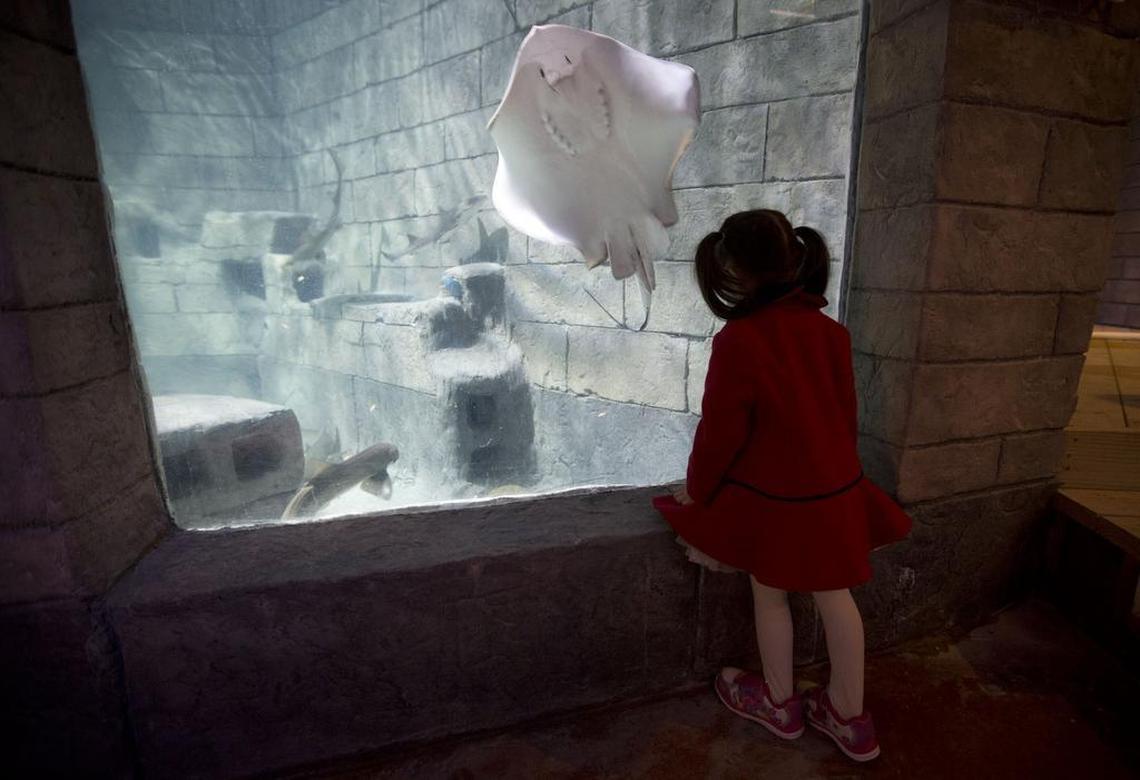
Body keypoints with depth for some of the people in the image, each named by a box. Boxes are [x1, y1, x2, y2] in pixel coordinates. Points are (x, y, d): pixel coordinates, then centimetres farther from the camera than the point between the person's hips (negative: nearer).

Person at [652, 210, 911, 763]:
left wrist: (696, 489, 0)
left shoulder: (738, 340, -22)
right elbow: (845, 409, 9)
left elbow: (721, 430, -16)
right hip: (835, 488, 6)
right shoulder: (828, 329, -1)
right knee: (834, 595, 19)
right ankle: (849, 716, 37)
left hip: (771, 495, -6)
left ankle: (779, 703, 38)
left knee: (769, 596, 16)